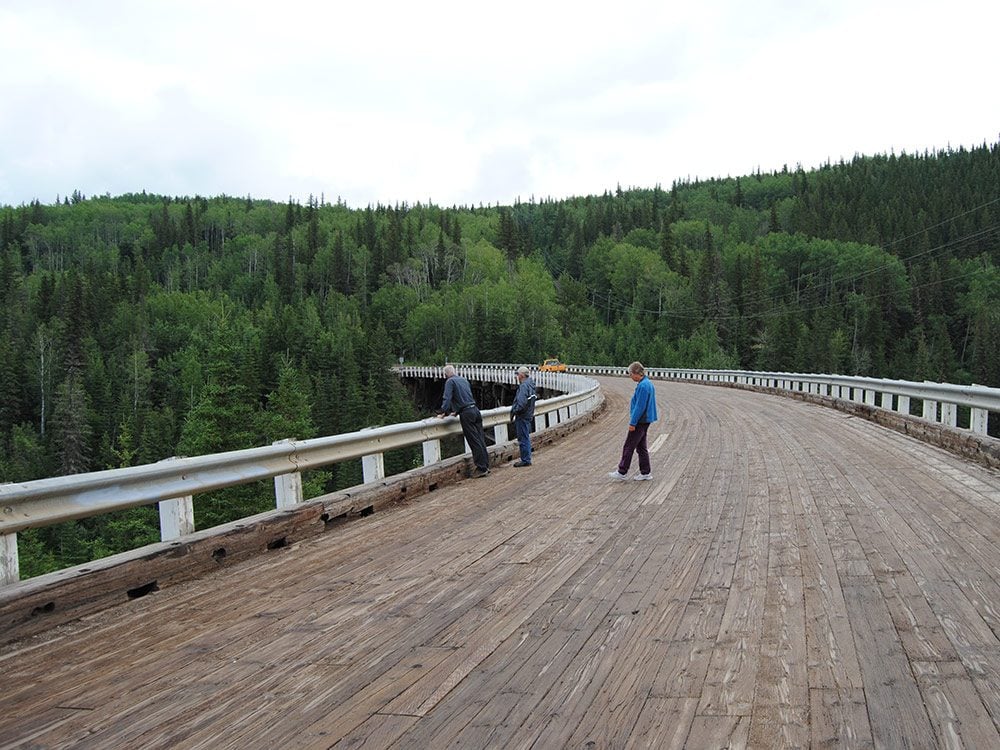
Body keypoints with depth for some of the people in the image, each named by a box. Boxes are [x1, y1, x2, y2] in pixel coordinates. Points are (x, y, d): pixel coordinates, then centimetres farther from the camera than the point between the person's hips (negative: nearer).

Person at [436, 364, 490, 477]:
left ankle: (482, 468, -4)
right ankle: (486, 465, 15)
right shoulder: (464, 380, 20)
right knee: (481, 440, 10)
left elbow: (447, 398, -14)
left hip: (466, 413, -7)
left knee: (474, 442, -5)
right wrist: (457, 411, 37)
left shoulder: (450, 381, -3)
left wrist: (443, 413, -9)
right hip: (475, 410, 7)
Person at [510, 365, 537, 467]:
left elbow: (521, 403, -27)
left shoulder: (524, 386, -19)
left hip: (522, 416, -10)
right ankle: (527, 459, 24)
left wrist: (514, 411, -13)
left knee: (523, 439, -3)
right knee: (526, 438, 16)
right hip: (528, 415, 10)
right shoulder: (530, 384, 12)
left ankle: (525, 460, 3)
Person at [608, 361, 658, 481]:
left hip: (640, 421, -10)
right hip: (645, 420, 10)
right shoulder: (648, 383, 11)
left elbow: (639, 407, -23)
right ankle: (645, 472, 17)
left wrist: (633, 422, -18)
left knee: (629, 446, -1)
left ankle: (622, 472, 6)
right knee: (641, 446, 14)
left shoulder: (643, 386, -21)